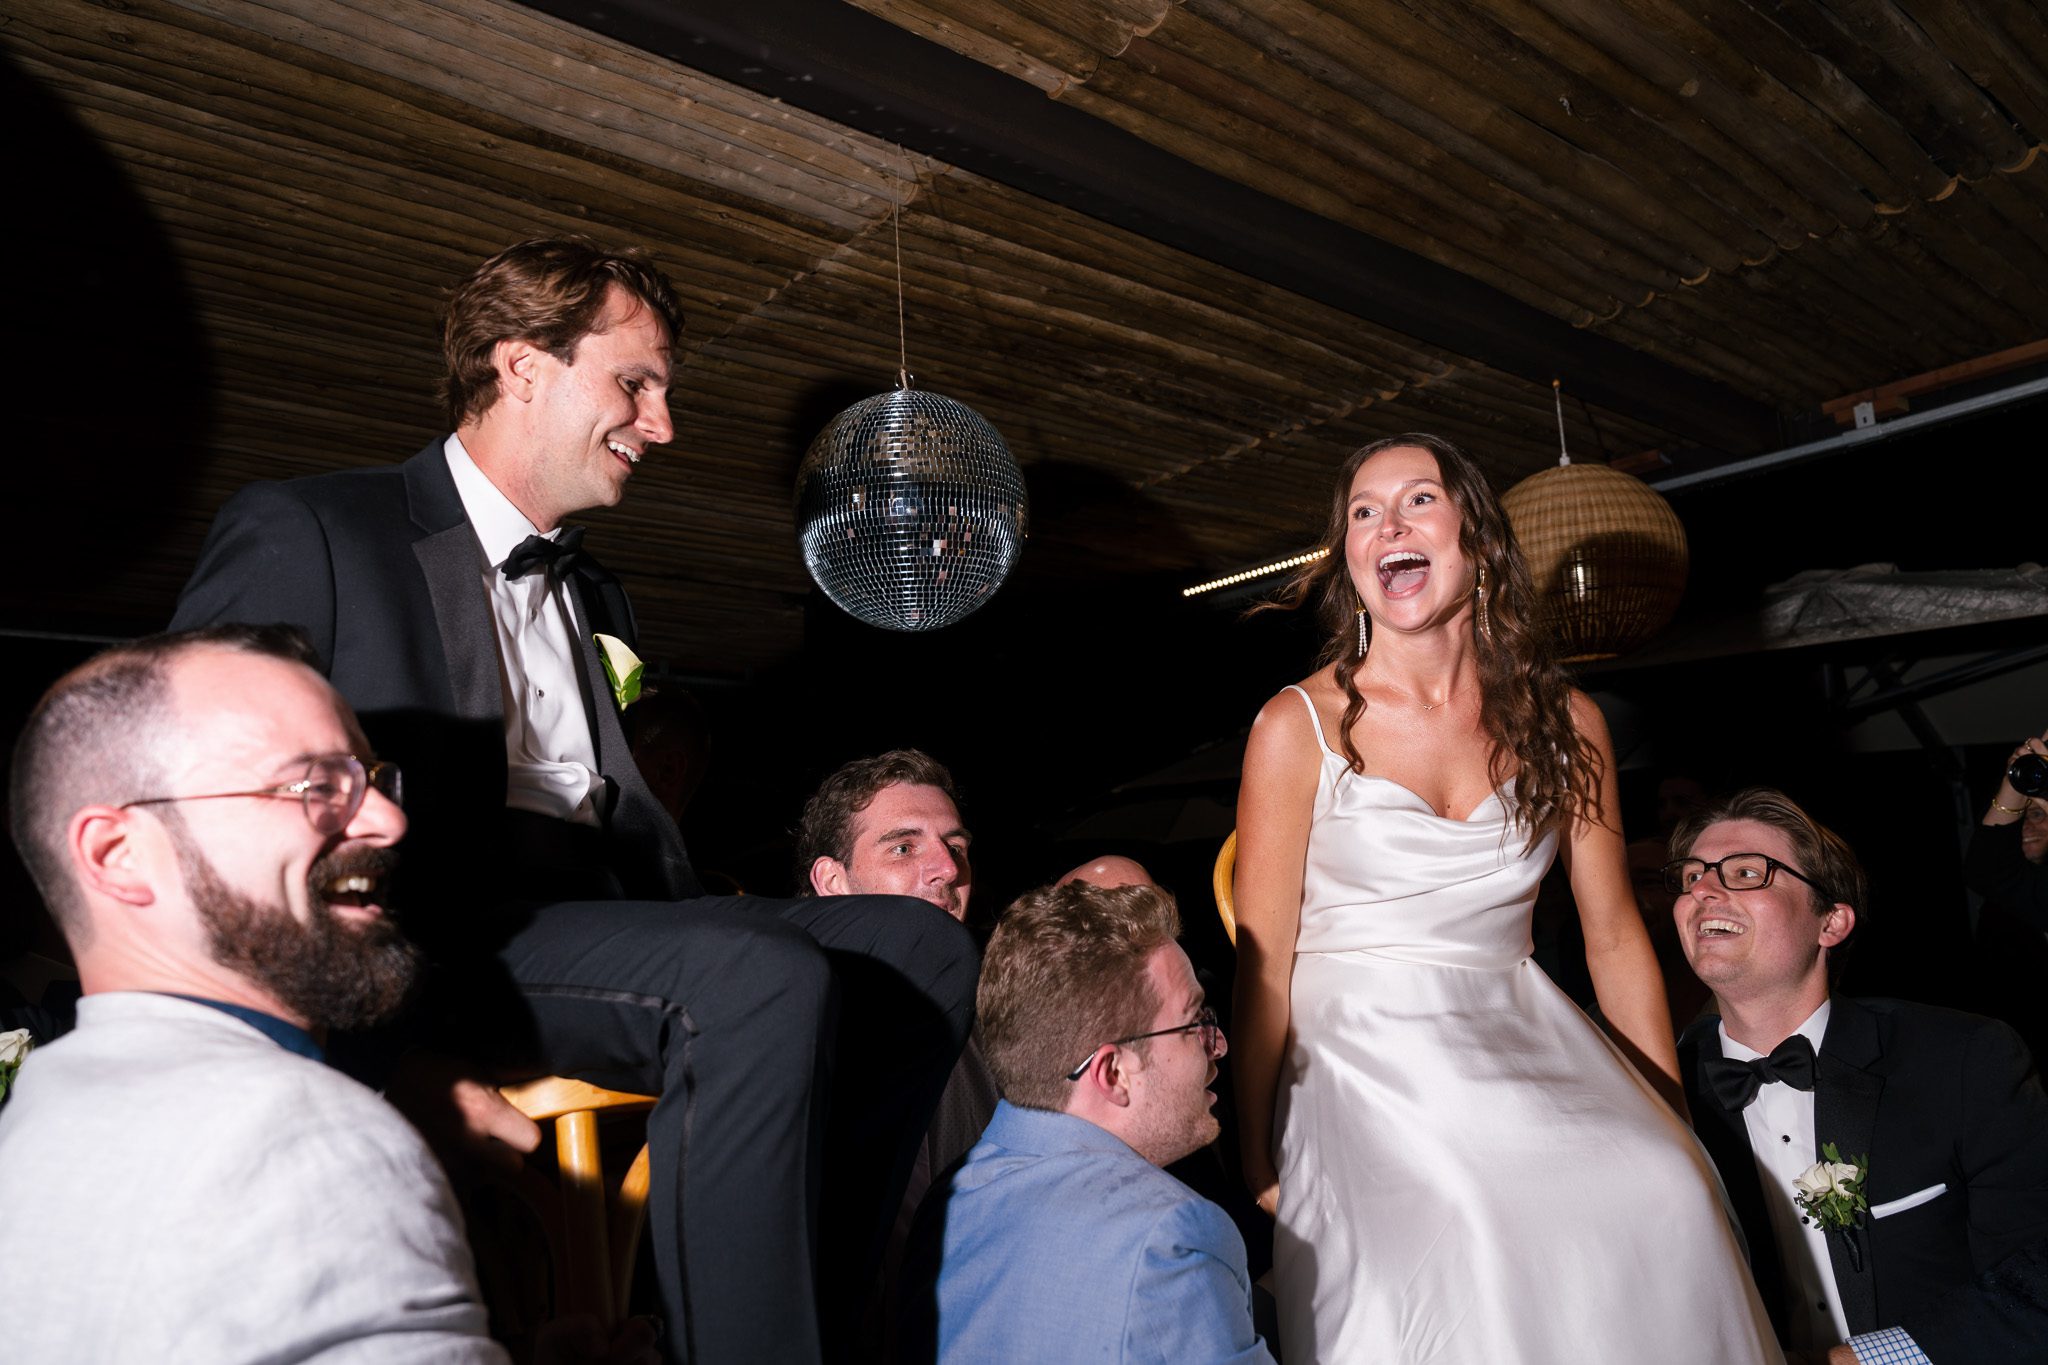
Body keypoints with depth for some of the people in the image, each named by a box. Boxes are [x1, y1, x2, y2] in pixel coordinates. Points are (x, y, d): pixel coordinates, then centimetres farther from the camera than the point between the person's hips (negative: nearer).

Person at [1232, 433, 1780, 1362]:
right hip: (1365, 1066, -3)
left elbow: (1614, 937, 12)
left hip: (1527, 1053, 4)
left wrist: (1674, 1121, 13)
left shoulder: (1563, 723, 5)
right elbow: (1263, 965, -4)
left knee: (1665, 1198, -23)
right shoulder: (1299, 728, -6)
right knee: (1457, 1248, -28)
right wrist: (1258, 1164, -2)